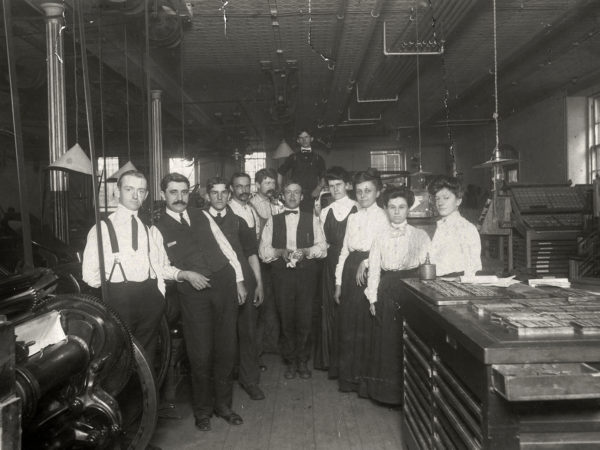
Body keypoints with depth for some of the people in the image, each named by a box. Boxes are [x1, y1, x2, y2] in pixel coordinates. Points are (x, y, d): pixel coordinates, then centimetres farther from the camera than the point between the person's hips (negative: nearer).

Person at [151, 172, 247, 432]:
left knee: (226, 349, 10)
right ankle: (202, 410, 25)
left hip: (225, 284, 3)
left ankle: (223, 404, 29)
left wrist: (239, 281, 6)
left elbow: (226, 248, 11)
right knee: (201, 354, 2)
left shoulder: (202, 216, 9)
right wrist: (186, 275, -15)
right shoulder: (158, 229, 1)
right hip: (193, 293, -3)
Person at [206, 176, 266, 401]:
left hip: (243, 283, 1)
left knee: (248, 331, 5)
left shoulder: (239, 221, 9)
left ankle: (250, 380, 20)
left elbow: (252, 253, 9)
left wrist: (259, 283, 4)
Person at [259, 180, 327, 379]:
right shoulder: (273, 220, 11)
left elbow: (322, 247, 3)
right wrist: (281, 252, -12)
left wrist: (305, 251, -15)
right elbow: (263, 250, 5)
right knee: (286, 319, 4)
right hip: (281, 274, 1)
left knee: (305, 319, 0)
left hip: (306, 273, 0)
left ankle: (303, 361, 17)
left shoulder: (312, 219, 10)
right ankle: (290, 362, 20)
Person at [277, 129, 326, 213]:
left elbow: (323, 179, 13)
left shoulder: (318, 159, 14)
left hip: (311, 197, 0)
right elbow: (280, 173, 16)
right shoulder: (293, 158, 13)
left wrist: (318, 189, -6)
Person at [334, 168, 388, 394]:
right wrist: (338, 282, 12)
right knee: (347, 325, 9)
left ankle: (365, 378, 16)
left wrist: (366, 263, -15)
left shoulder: (383, 217, -2)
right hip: (350, 271, 5)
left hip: (370, 273, -5)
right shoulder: (353, 217, 15)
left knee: (366, 325, 1)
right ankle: (347, 376, 23)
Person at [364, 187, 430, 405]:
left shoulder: (420, 236, 3)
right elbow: (374, 269, 6)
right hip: (387, 291, 2)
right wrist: (373, 298, 2)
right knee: (387, 340, 6)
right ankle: (386, 391, 19)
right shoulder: (380, 238, 7)